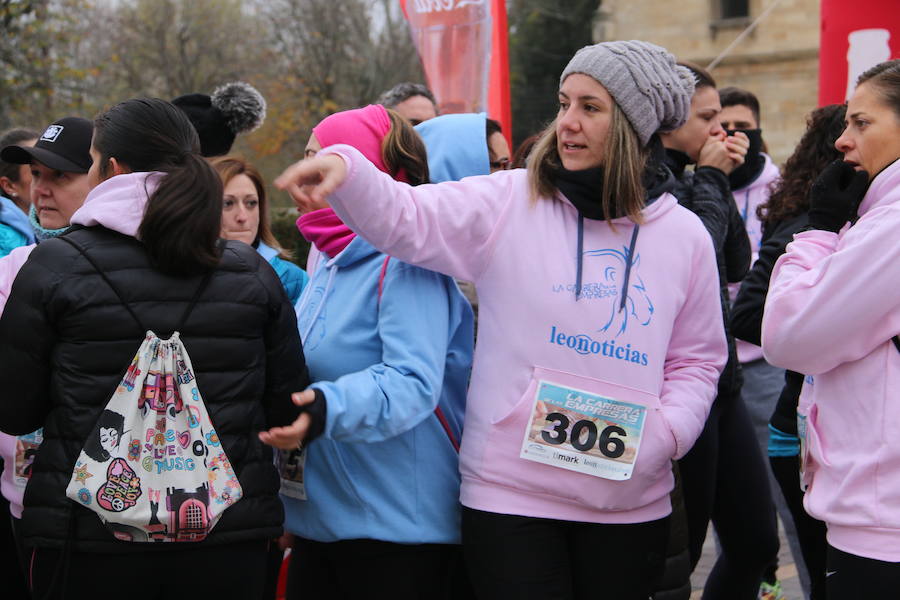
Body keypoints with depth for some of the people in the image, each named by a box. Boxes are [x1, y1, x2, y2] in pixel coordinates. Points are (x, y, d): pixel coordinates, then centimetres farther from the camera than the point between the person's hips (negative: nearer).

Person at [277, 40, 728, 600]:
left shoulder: (684, 236, 3)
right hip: (510, 493, -2)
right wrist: (345, 169, -30)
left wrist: (667, 431, -7)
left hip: (631, 504, 2)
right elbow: (405, 217, -11)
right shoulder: (510, 203, -2)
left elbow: (697, 359, 10)